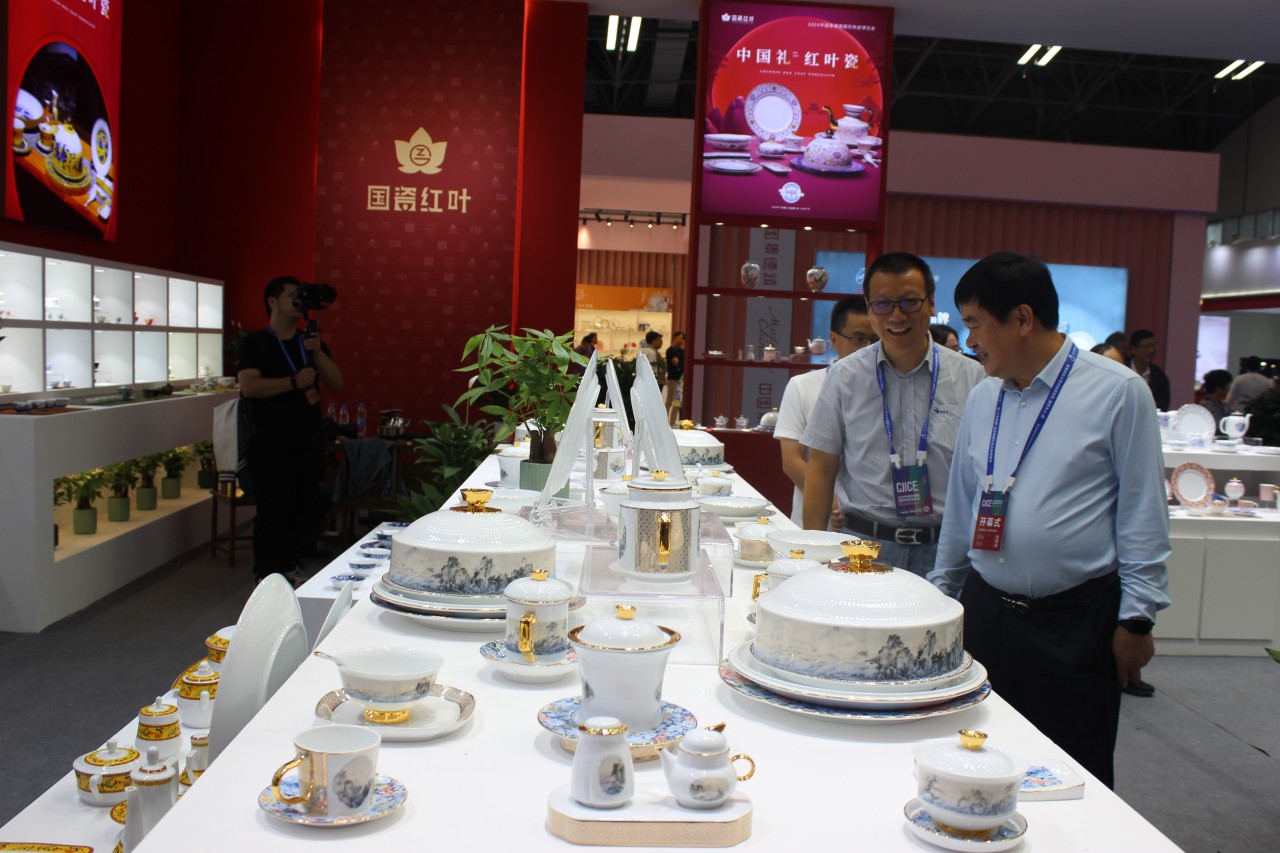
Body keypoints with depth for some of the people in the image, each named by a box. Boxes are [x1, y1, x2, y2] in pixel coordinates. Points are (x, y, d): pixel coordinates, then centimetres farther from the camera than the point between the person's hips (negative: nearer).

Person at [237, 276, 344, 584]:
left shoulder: (311, 341, 15)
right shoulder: (255, 343, -1)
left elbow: (337, 383, 6)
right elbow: (249, 386, -15)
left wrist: (317, 353, -8)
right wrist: (294, 382, -20)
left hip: (310, 443, 5)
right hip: (273, 446, -5)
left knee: (301, 509, 9)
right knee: (272, 513, -5)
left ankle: (289, 568, 22)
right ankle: (267, 579, 1)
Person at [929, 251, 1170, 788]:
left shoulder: (1118, 392, -7)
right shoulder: (982, 400, 9)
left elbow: (1142, 513, -5)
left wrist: (1135, 618, -6)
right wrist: (940, 593, 19)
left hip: (1074, 623, -5)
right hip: (985, 612, 5)